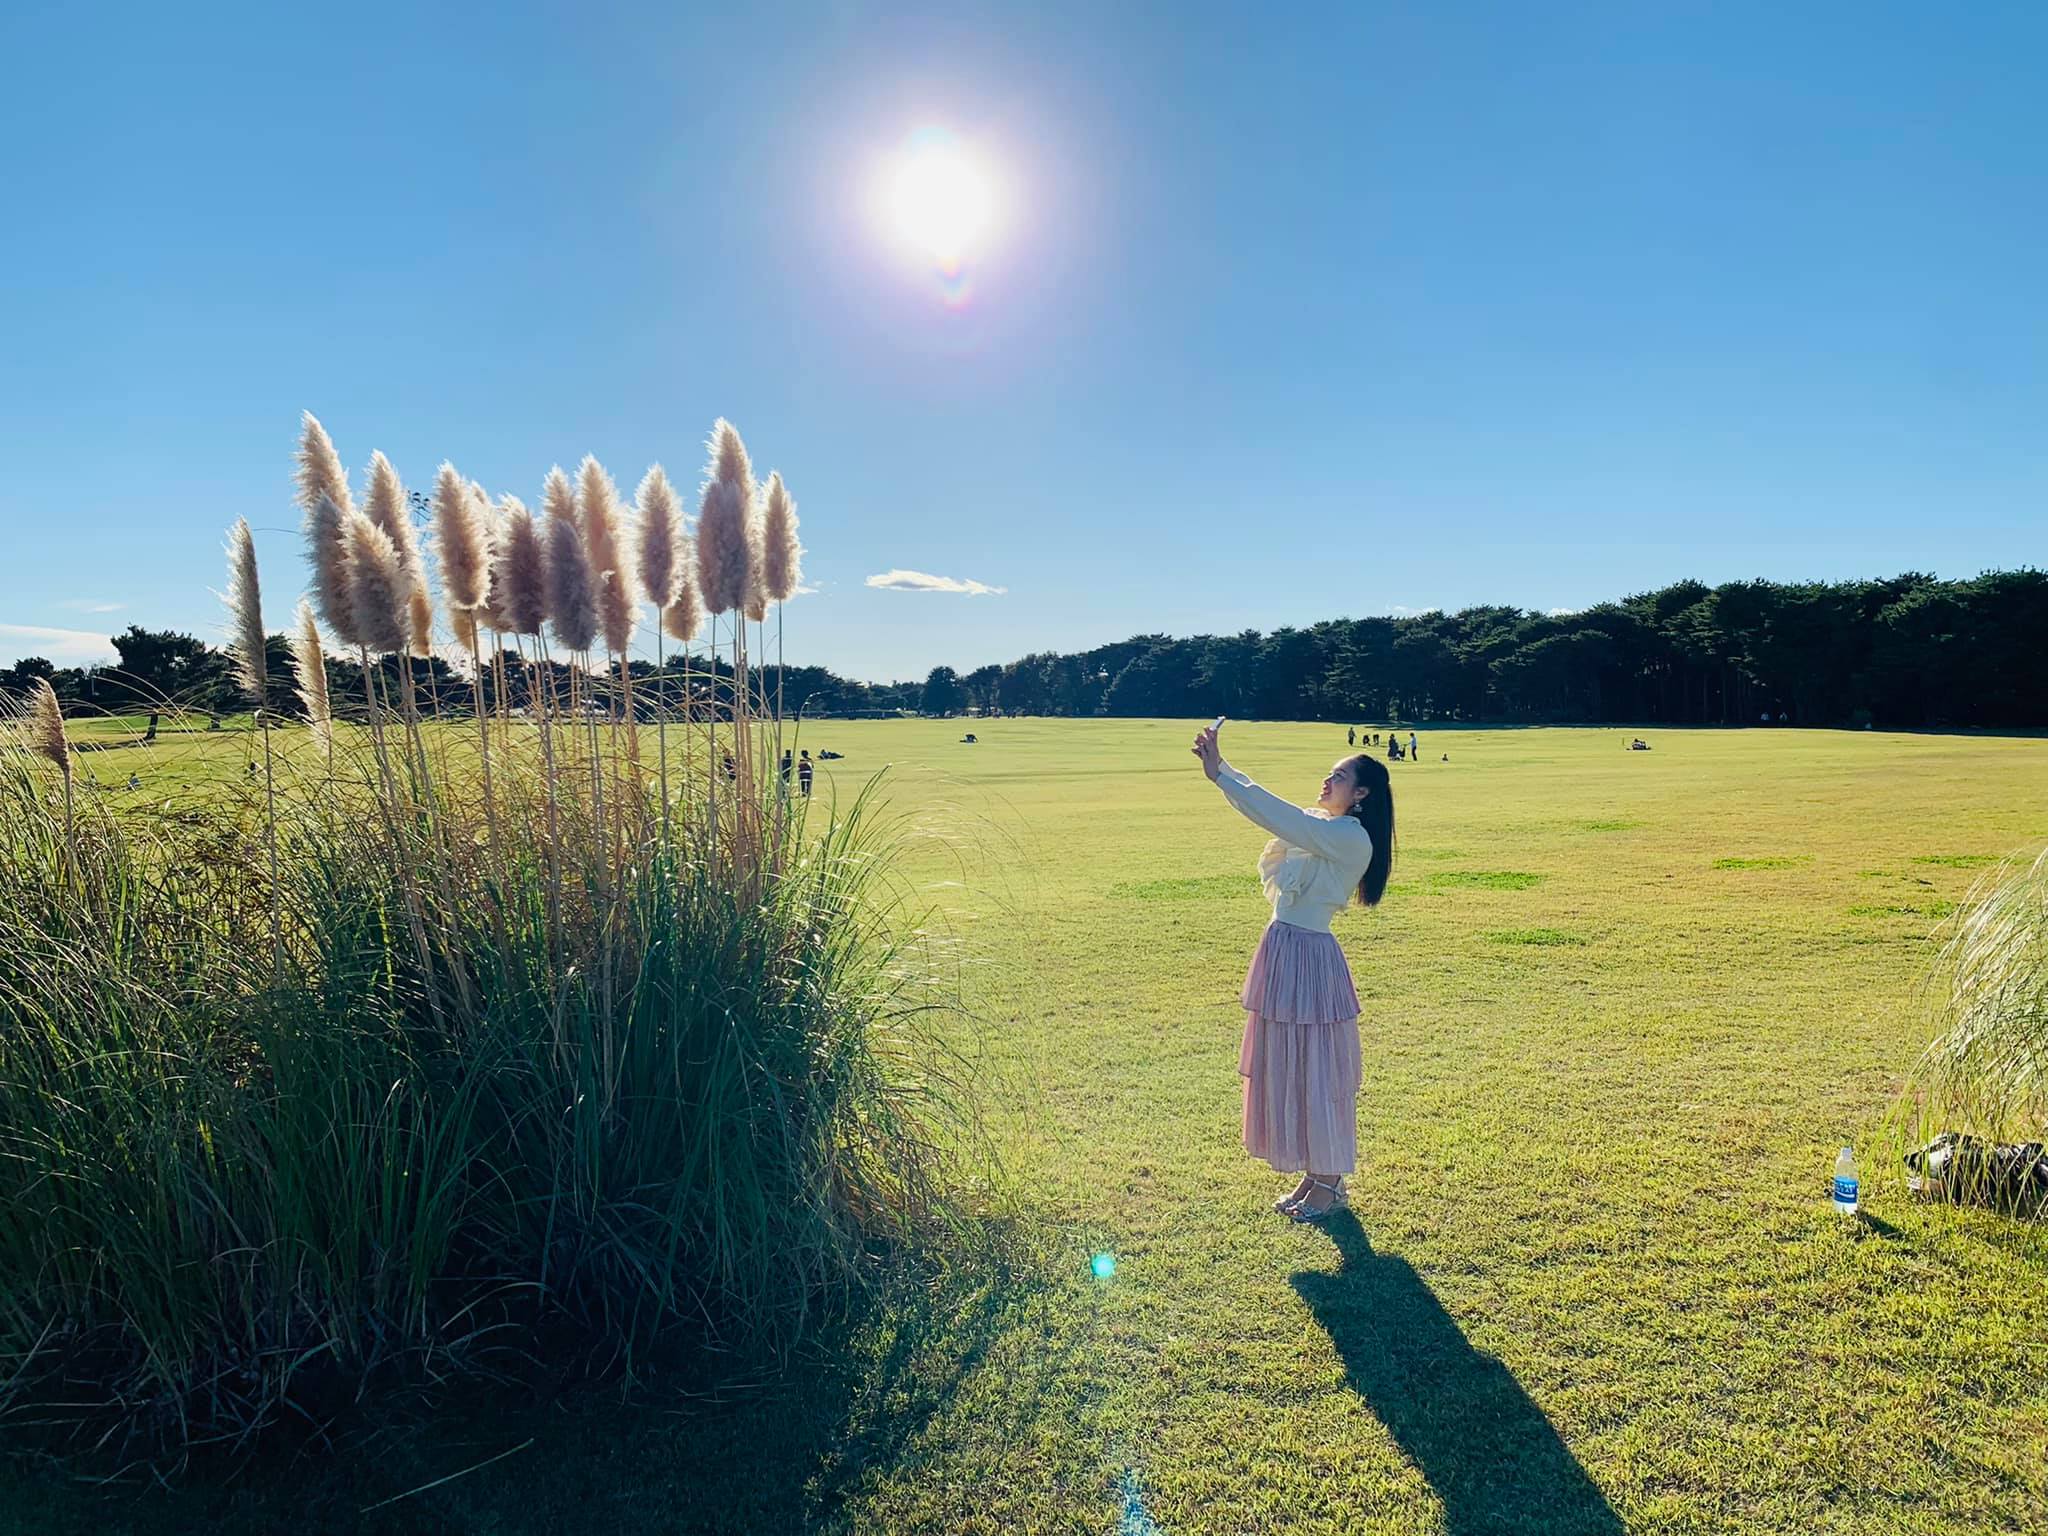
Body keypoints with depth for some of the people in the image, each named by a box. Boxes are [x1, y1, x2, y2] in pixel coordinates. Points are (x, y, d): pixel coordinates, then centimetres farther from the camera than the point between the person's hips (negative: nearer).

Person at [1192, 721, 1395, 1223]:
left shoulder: (1351, 837, -16)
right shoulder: (1318, 827, 11)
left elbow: (1279, 816, -24)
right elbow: (1269, 810, 7)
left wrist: (1221, 775, -24)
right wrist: (1220, 766, -5)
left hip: (1309, 957, -9)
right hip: (1282, 950, 9)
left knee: (1315, 1071, 2)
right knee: (1288, 1069, 16)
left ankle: (1328, 1186, 18)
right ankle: (1313, 1177, 29)